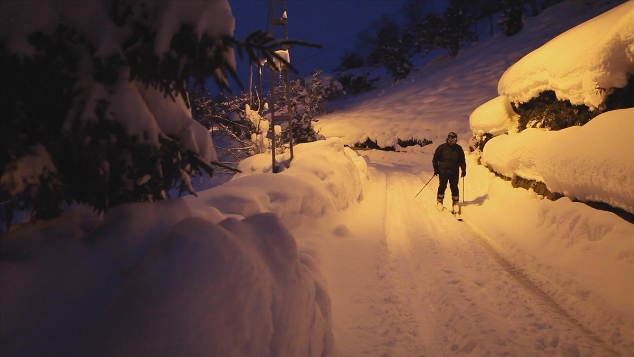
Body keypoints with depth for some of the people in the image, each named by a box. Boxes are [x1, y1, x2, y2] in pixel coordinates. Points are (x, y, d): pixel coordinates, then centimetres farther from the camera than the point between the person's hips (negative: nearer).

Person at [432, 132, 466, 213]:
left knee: (454, 187, 1)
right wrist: (436, 168, -1)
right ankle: (440, 202, 15)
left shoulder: (459, 148, 6)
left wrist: (463, 169, 4)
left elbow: (462, 160, 12)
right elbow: (435, 158, 4)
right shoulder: (442, 147, -1)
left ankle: (455, 203, 12)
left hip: (454, 172, 2)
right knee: (442, 186, -2)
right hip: (443, 170, -1)